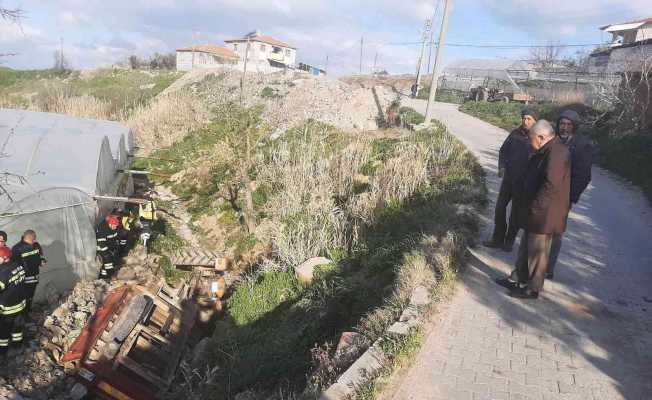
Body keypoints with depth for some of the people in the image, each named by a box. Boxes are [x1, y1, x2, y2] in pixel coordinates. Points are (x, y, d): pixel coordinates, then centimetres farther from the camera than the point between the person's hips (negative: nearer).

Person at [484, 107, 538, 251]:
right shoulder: (515, 134, 0)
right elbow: (503, 150, 11)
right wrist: (502, 166, -4)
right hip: (508, 178, 4)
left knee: (516, 213, 7)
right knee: (500, 208, 6)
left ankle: (509, 241, 24)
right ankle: (498, 239, 19)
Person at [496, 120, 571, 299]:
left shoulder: (557, 153, -22)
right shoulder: (546, 151, 11)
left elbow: (551, 185, -30)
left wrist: (535, 208, -25)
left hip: (544, 215, -10)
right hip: (535, 212, 10)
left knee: (537, 252, 3)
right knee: (526, 247, 20)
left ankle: (533, 288, 17)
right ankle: (520, 279, 33)